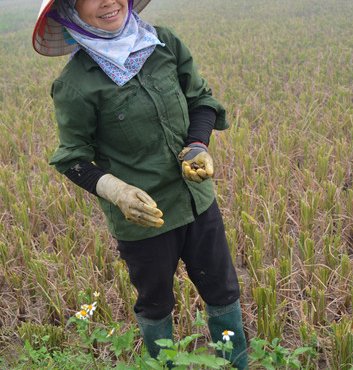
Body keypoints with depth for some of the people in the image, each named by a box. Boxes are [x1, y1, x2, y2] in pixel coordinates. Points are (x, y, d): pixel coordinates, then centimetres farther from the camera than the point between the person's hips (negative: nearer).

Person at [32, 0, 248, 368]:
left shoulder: (164, 42, -6)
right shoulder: (75, 85, -17)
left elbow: (201, 99, 5)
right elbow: (74, 159, -8)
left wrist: (198, 147, -13)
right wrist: (116, 191, -25)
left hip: (198, 198, 4)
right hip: (142, 215, -4)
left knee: (222, 290, 19)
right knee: (155, 303, 19)